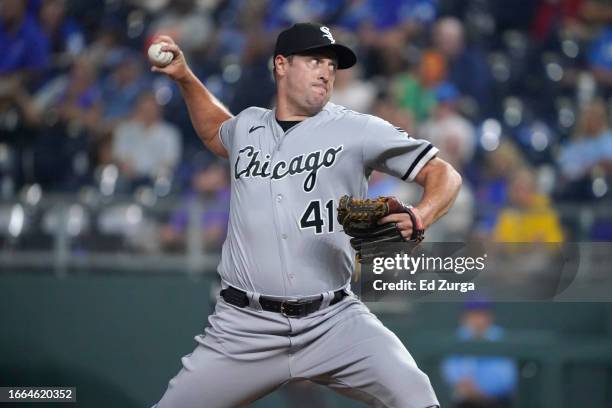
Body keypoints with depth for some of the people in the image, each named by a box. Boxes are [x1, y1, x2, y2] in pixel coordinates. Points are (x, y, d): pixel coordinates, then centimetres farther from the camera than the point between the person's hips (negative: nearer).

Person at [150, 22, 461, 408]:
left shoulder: (358, 130, 0)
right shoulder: (247, 126, 12)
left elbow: (444, 174, -2)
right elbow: (216, 133, 37)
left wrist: (418, 217, -22)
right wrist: (185, 78, 24)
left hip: (334, 321, -2)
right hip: (245, 327, 3)